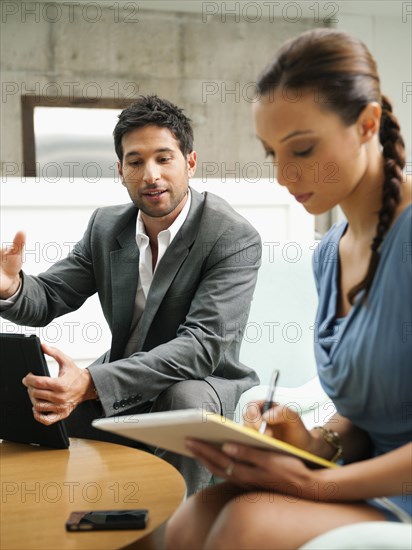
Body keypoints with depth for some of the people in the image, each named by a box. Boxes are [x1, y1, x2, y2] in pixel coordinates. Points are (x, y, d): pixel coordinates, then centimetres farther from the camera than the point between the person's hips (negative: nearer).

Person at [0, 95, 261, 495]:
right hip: (121, 392, 5)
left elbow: (202, 344, -29)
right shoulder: (106, 226, 0)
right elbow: (47, 300, 2)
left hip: (200, 389, -4)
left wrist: (92, 383, -40)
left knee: (186, 398, -36)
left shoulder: (234, 238, -19)